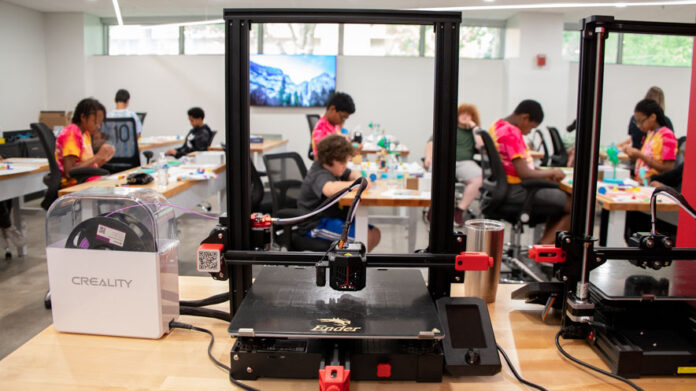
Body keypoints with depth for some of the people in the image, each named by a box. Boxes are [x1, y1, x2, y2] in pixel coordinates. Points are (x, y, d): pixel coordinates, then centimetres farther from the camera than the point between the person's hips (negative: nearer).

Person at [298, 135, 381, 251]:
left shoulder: (332, 168, 6)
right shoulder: (319, 175, -24)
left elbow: (352, 174, 20)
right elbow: (330, 190, -47)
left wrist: (359, 178, -6)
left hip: (333, 218, 10)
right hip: (316, 225, -10)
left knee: (375, 234, 4)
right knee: (366, 237, -21)